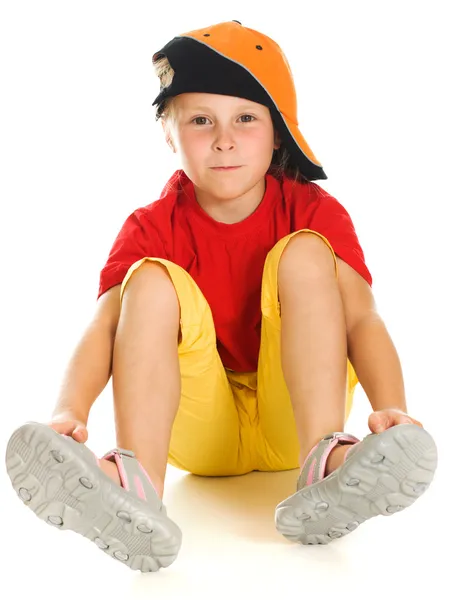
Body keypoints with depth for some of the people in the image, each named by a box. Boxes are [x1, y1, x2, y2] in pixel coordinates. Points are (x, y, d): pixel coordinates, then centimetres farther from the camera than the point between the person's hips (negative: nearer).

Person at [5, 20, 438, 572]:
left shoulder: (315, 212, -6)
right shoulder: (152, 227, -5)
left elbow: (360, 317, -20)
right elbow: (105, 325, -20)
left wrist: (391, 409, -40)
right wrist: (69, 412, -41)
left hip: (292, 417, 0)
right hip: (201, 432, 1)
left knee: (303, 252, -20)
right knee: (153, 280, -23)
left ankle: (324, 460, -38)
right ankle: (137, 485, -44)